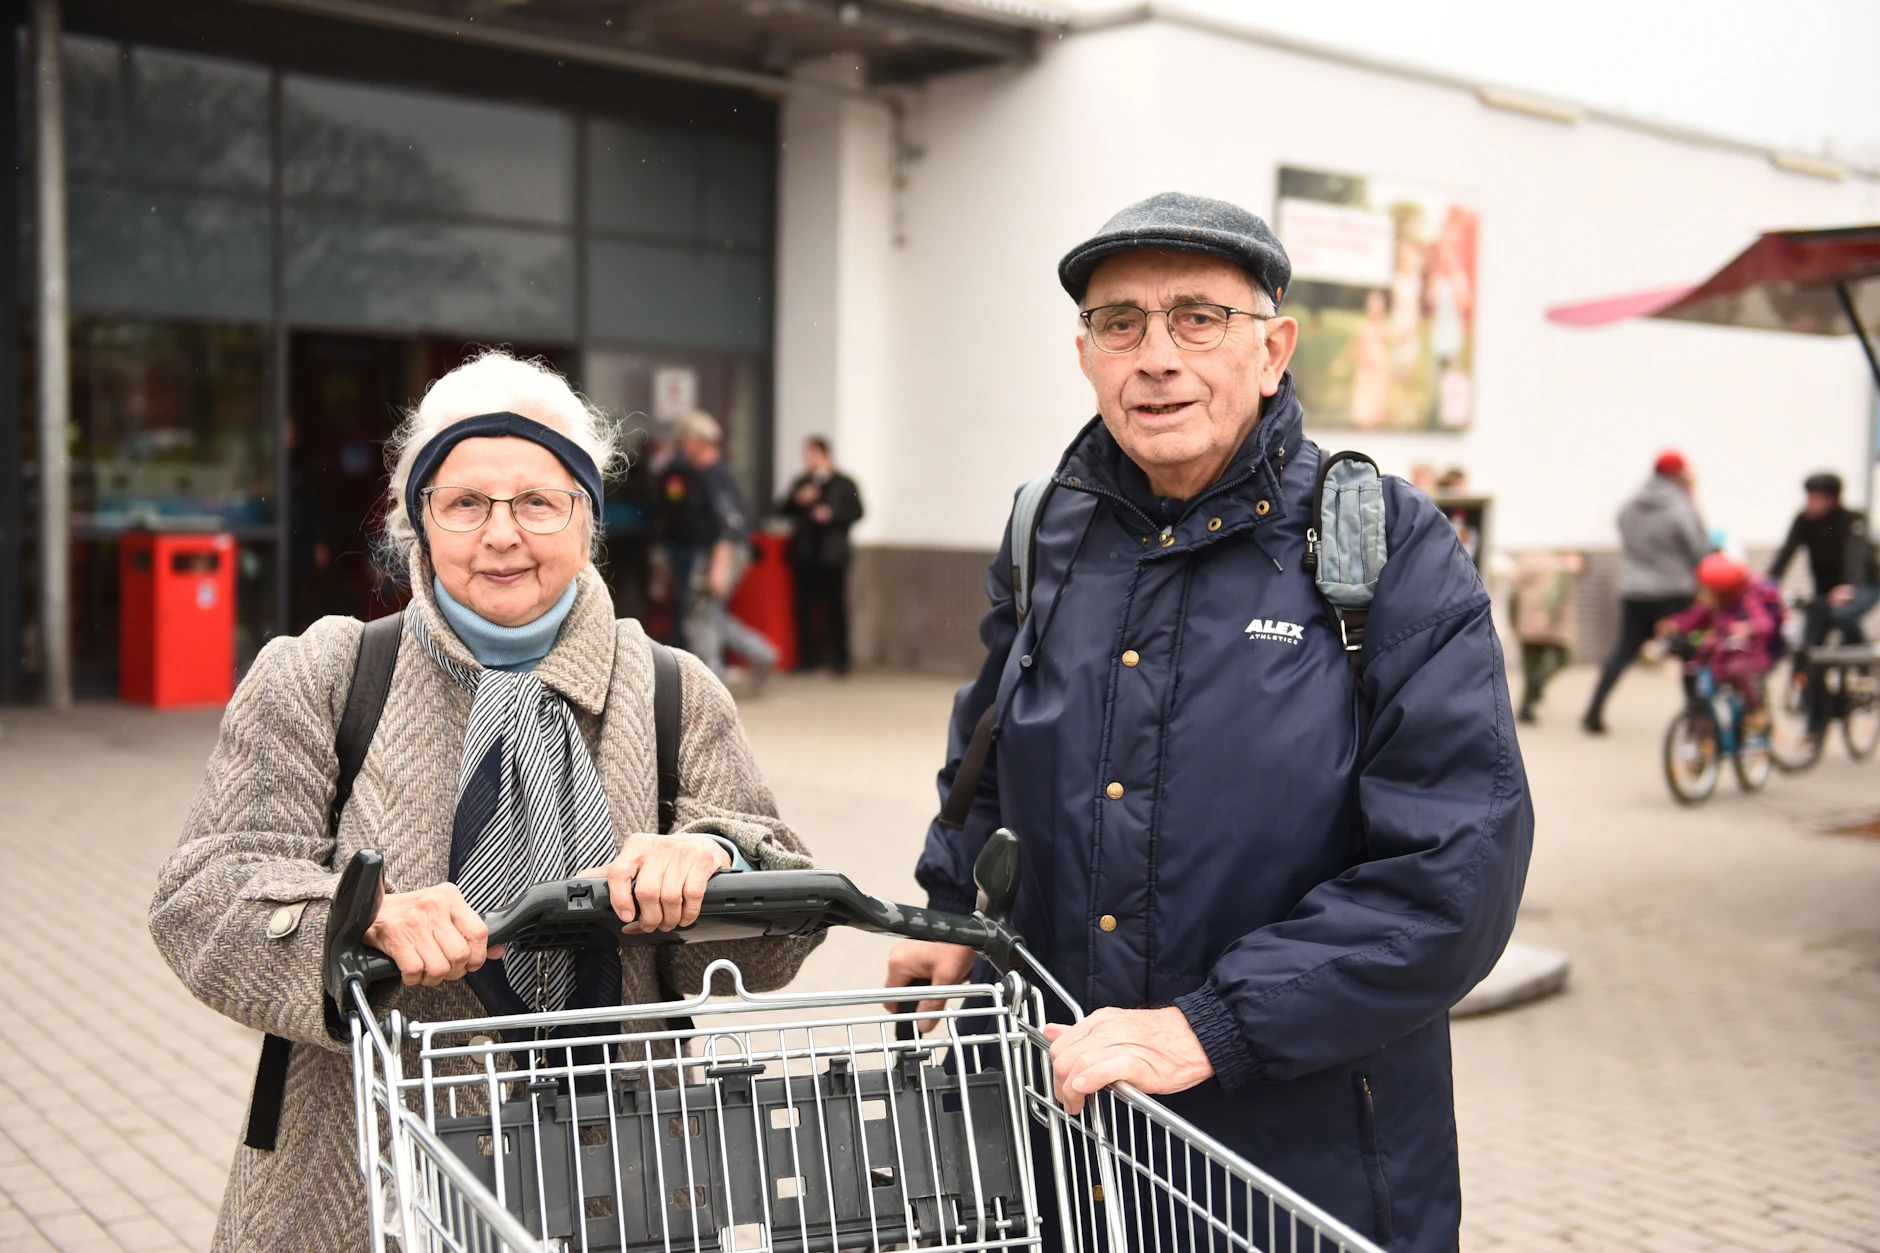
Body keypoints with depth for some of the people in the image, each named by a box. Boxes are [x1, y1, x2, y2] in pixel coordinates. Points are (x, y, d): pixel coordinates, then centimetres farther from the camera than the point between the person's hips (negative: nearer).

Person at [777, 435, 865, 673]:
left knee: (835, 605, -3)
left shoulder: (844, 484, 1)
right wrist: (798, 500, -7)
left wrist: (832, 515, -15)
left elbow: (856, 512, -3)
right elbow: (782, 509, 11)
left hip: (833, 553, -4)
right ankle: (807, 656, 11)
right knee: (805, 606, 3)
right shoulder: (801, 482, 13)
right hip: (805, 554, 4)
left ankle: (839, 659, 3)